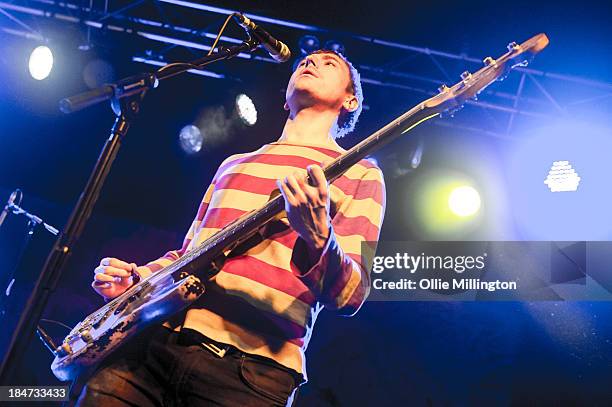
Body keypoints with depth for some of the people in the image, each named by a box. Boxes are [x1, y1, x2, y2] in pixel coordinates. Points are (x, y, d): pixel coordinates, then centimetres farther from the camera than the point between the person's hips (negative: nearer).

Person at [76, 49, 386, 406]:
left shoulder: (359, 174, 5)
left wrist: (318, 239, -25)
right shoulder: (234, 164, 21)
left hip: (252, 369, -4)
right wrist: (136, 278, 8)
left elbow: (351, 295, -6)